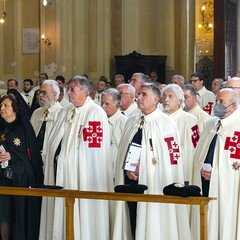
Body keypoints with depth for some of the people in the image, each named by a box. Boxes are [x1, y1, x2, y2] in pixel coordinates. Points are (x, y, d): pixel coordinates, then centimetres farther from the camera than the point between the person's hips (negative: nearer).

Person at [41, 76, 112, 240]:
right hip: (65, 169, 7)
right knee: (64, 207, 8)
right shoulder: (66, 112, 13)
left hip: (86, 171, -7)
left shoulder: (96, 112, -10)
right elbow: (56, 140, 19)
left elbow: (95, 146, -13)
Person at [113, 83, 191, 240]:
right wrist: (127, 170, -4)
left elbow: (172, 156, -12)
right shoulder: (132, 122, 14)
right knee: (134, 226, 10)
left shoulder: (166, 123, -7)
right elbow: (123, 152, 15)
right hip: (130, 182, 6)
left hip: (152, 184, -6)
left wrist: (143, 167, -12)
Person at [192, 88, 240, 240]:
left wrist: (215, 172, -15)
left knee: (225, 227, -1)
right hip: (205, 184, 6)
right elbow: (199, 153, 18)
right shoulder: (211, 124, 13)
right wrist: (201, 168, -1)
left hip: (225, 187, -6)